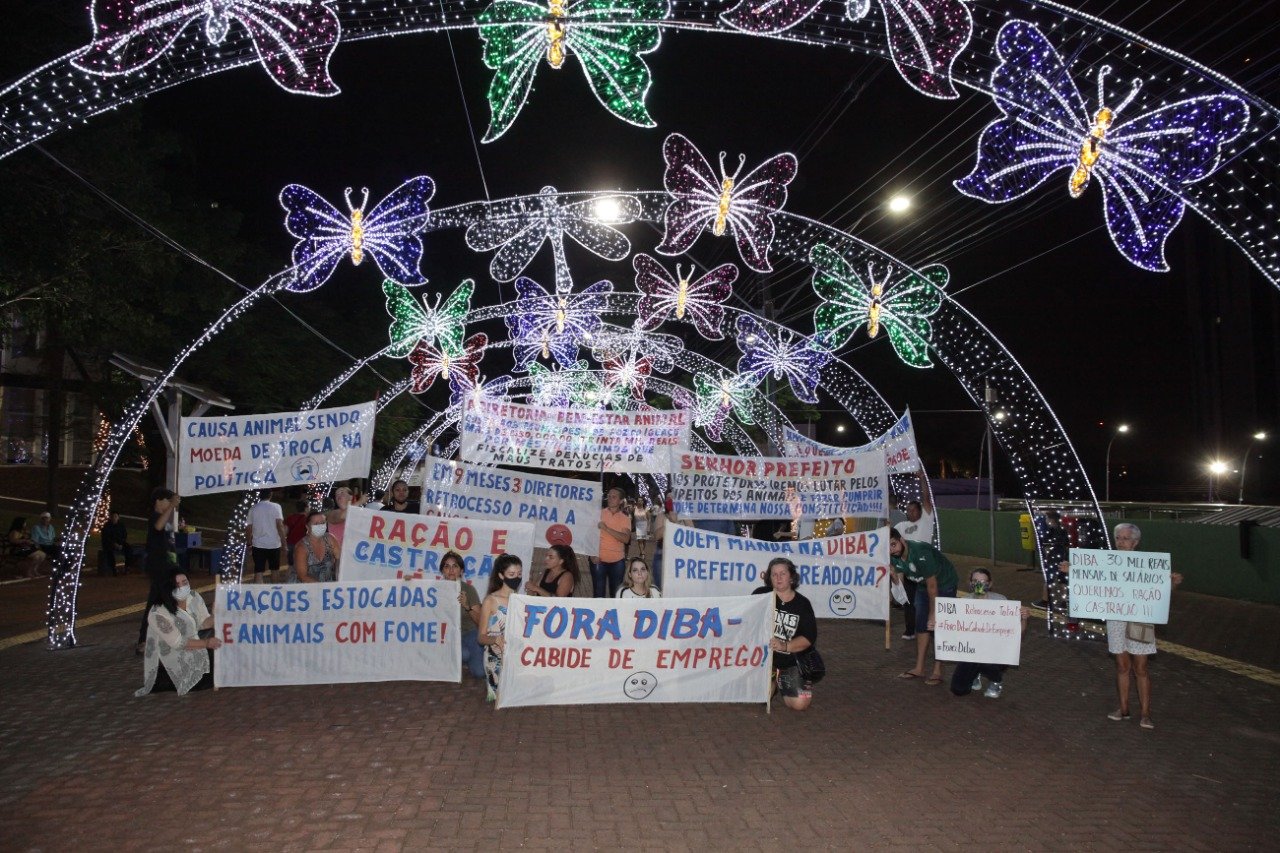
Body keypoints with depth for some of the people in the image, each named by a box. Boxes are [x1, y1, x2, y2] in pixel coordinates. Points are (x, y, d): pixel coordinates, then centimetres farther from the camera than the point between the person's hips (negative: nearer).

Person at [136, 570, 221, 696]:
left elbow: (203, 622, -3)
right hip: (172, 656, -6)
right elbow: (178, 643, -25)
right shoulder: (158, 613, -28)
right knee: (207, 682, -14)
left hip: (193, 651, 6)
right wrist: (206, 643, -28)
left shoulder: (193, 596, -10)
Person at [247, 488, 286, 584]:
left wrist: (249, 542, 20)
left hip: (258, 545, 2)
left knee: (258, 572, 0)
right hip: (274, 544, -2)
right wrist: (284, 542, -9)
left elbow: (249, 529, 5)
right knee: (274, 571, 16)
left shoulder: (253, 509, 3)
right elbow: (280, 526, -14)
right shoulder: (275, 507, -6)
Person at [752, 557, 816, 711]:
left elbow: (809, 638, -6)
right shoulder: (761, 595, -3)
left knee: (800, 703, -14)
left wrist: (785, 646, -22)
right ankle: (772, 680, 16)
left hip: (789, 662, 1)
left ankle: (781, 681, 20)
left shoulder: (802, 604, 0)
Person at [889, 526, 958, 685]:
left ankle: (937, 672, -4)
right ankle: (919, 668, 15)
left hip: (944, 584, -7)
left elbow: (932, 586, -28)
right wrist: (892, 573, -28)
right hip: (923, 585, 7)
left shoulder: (920, 553, -35)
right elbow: (899, 580, -6)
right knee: (921, 625, 8)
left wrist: (933, 614, -23)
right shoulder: (894, 556, -13)